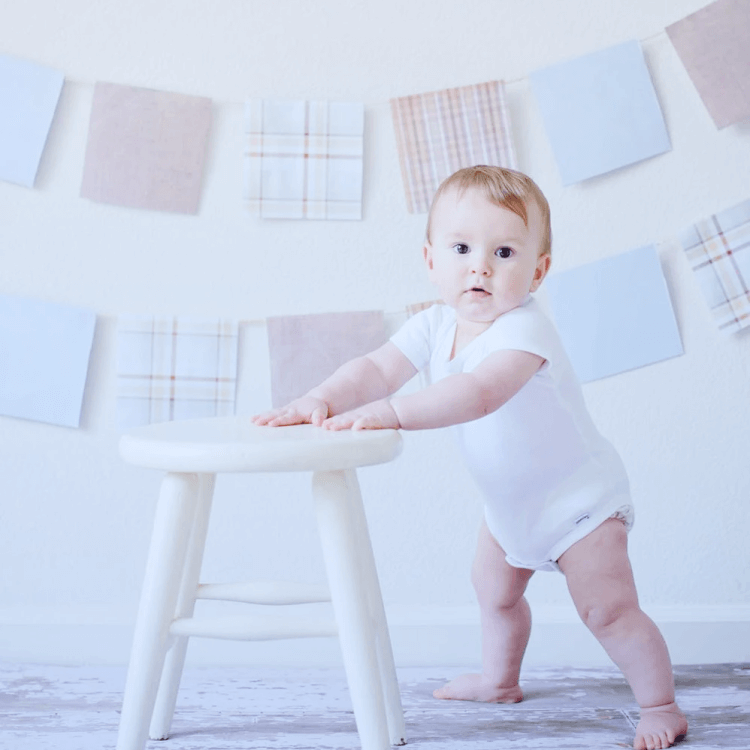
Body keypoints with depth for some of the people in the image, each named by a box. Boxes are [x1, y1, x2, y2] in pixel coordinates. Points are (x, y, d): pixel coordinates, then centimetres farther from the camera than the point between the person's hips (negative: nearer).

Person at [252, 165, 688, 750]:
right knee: (494, 587, 25)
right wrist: (321, 399, -37)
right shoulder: (436, 326, -10)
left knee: (607, 608, -14)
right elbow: (377, 368, -18)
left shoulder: (523, 330, -34)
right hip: (510, 501, 8)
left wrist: (392, 412, -58)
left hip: (578, 498, -8)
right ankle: (500, 680, 49)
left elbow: (479, 393, -50)